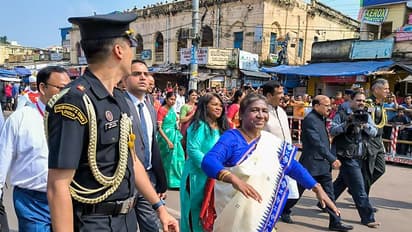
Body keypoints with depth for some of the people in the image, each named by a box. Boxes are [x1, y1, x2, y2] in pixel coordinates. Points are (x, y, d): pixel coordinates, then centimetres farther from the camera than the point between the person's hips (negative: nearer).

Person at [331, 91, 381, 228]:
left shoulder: (366, 116, 11)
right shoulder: (342, 114, -5)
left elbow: (374, 132, 1)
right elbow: (332, 131, -12)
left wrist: (365, 125, -18)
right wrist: (347, 123, -24)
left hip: (359, 157, 7)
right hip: (347, 156, -7)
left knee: (342, 181, 19)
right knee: (359, 189, -4)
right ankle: (367, 218, 7)